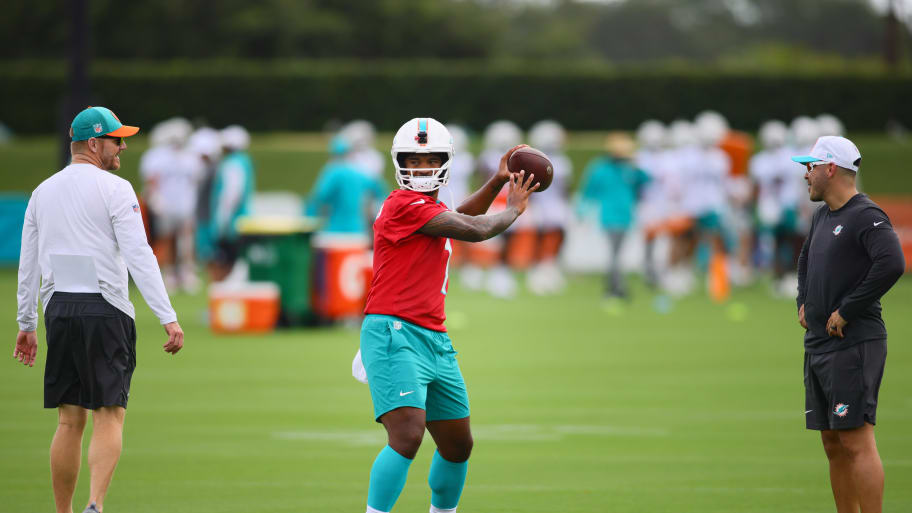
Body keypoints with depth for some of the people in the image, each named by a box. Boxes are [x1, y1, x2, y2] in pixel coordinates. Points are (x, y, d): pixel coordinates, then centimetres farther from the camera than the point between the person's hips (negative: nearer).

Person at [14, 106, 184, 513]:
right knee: (109, 416, -5)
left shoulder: (43, 192, 13)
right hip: (105, 311, -5)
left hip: (58, 311, 5)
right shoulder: (113, 189, -6)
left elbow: (28, 264, 16)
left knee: (69, 420, 10)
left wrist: (26, 324, 22)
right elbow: (139, 255, -13)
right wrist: (168, 318, -15)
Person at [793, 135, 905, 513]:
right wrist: (804, 302, 18)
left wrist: (847, 311, -21)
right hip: (818, 343, 9)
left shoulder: (865, 216, -12)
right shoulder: (822, 216, 17)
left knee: (857, 443, -13)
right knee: (833, 446, 10)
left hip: (853, 345, -9)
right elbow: (806, 260, 36)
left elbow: (891, 264, -27)